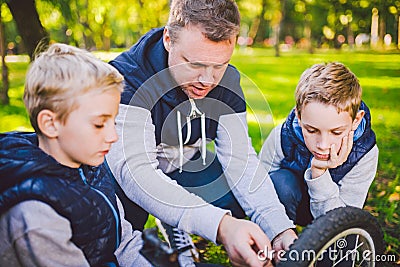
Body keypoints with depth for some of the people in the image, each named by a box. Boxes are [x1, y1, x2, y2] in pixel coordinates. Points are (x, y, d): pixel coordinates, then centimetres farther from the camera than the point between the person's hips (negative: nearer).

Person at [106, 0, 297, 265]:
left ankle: (176, 228, 11)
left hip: (184, 167, 5)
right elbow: (133, 169, -42)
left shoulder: (227, 82, -14)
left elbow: (240, 158, -17)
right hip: (123, 177, -5)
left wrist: (281, 229, -33)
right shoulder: (126, 79, -31)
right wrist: (221, 225, -55)